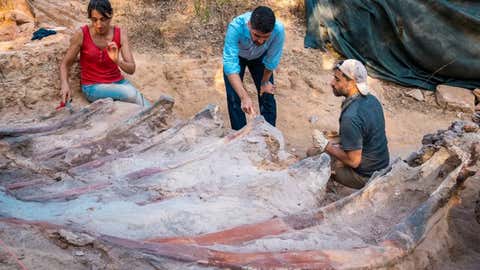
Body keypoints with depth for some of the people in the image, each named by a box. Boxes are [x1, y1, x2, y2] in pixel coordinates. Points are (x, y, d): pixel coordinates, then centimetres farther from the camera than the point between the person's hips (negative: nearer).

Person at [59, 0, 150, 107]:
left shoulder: (120, 34, -6)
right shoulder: (81, 34, -11)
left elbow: (131, 69, -11)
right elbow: (65, 64, -3)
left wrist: (117, 61, -33)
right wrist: (65, 85, -22)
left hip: (117, 82, 3)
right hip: (93, 87, -2)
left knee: (146, 107, -24)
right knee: (132, 94, -29)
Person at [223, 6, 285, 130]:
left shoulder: (279, 30, -39)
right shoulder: (235, 27, -44)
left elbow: (271, 61, -22)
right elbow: (230, 64, -48)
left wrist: (265, 82, -6)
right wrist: (244, 97, -57)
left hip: (260, 57, 1)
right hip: (236, 55, -1)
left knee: (267, 95, 2)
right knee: (234, 98, -6)